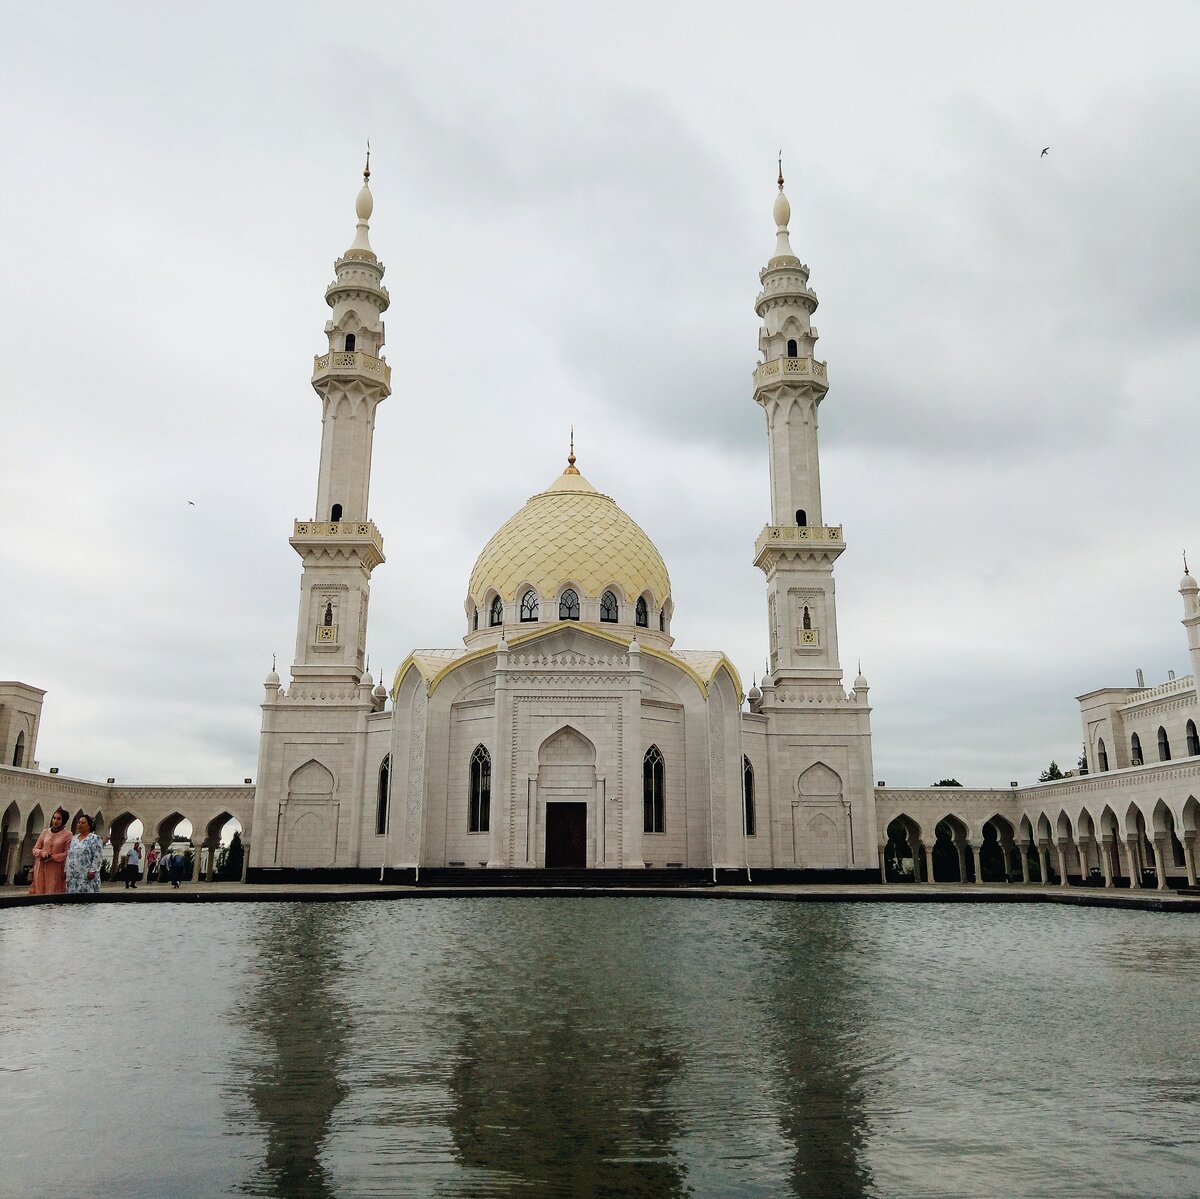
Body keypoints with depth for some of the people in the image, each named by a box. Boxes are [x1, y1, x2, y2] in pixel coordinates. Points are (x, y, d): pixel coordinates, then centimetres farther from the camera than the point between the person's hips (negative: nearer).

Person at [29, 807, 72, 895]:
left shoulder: (67, 834, -3)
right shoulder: (45, 832, 11)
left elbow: (67, 854, -7)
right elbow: (35, 849, 14)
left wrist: (52, 857, -13)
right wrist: (42, 853, -7)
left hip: (56, 870, -4)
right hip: (41, 869, 4)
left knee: (53, 894, -6)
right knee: (39, 893, 1)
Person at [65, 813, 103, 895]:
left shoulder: (94, 838, -2)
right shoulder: (74, 838, 19)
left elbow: (97, 857, -10)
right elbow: (69, 856, 20)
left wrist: (93, 870, -17)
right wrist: (66, 870, 13)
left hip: (86, 875, -6)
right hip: (73, 875, 7)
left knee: (86, 894, -10)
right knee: (72, 893, 5)